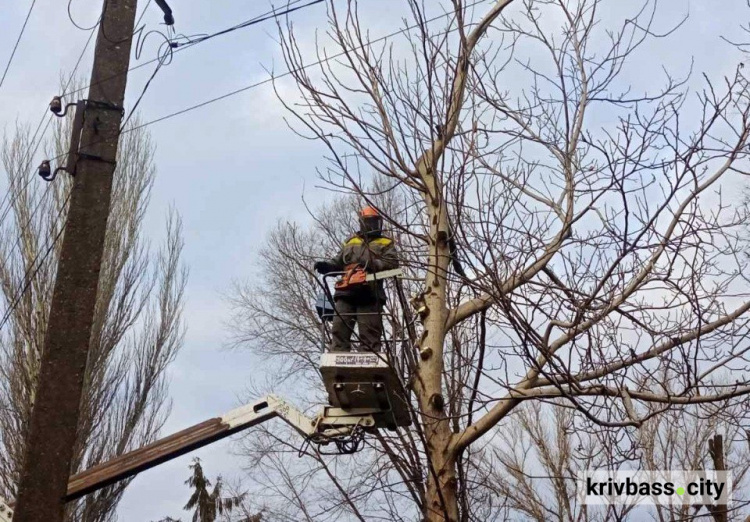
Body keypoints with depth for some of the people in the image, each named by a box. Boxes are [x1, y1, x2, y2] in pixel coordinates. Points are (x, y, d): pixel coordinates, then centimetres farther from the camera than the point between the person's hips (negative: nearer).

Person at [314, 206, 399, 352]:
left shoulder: (386, 244, 17)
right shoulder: (350, 242, 29)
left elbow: (392, 263, 0)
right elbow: (337, 262, 26)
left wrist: (372, 264, -16)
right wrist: (326, 265, 3)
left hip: (369, 294, -3)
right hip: (346, 292, 4)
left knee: (369, 335, -7)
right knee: (339, 329, -6)